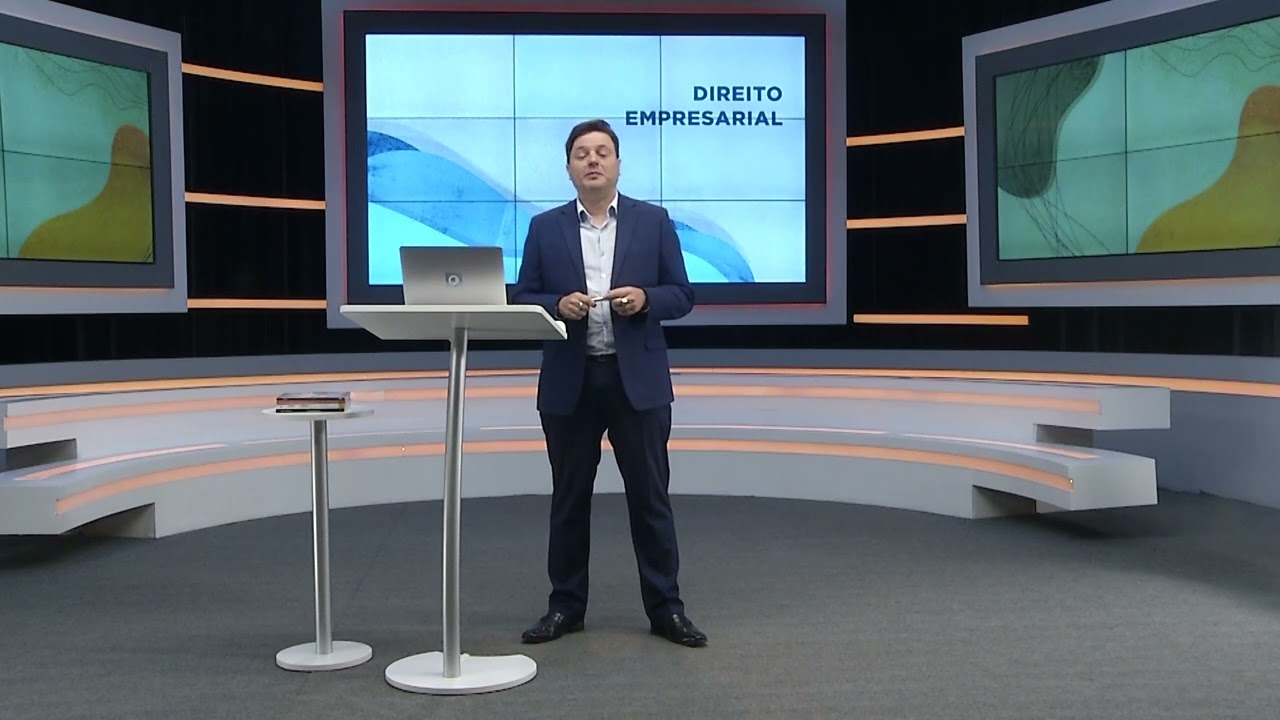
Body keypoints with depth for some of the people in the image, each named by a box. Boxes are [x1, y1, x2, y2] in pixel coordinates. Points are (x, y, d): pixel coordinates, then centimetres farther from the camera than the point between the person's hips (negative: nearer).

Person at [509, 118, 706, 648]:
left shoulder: (653, 221, 5)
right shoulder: (545, 228, 7)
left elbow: (681, 296, 4)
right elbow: (522, 299, 5)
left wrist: (644, 299, -16)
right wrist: (558, 305, -15)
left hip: (637, 379, -1)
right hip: (569, 382, 1)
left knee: (650, 497, 3)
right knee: (569, 499, 9)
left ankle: (665, 608, 14)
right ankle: (565, 605, 21)